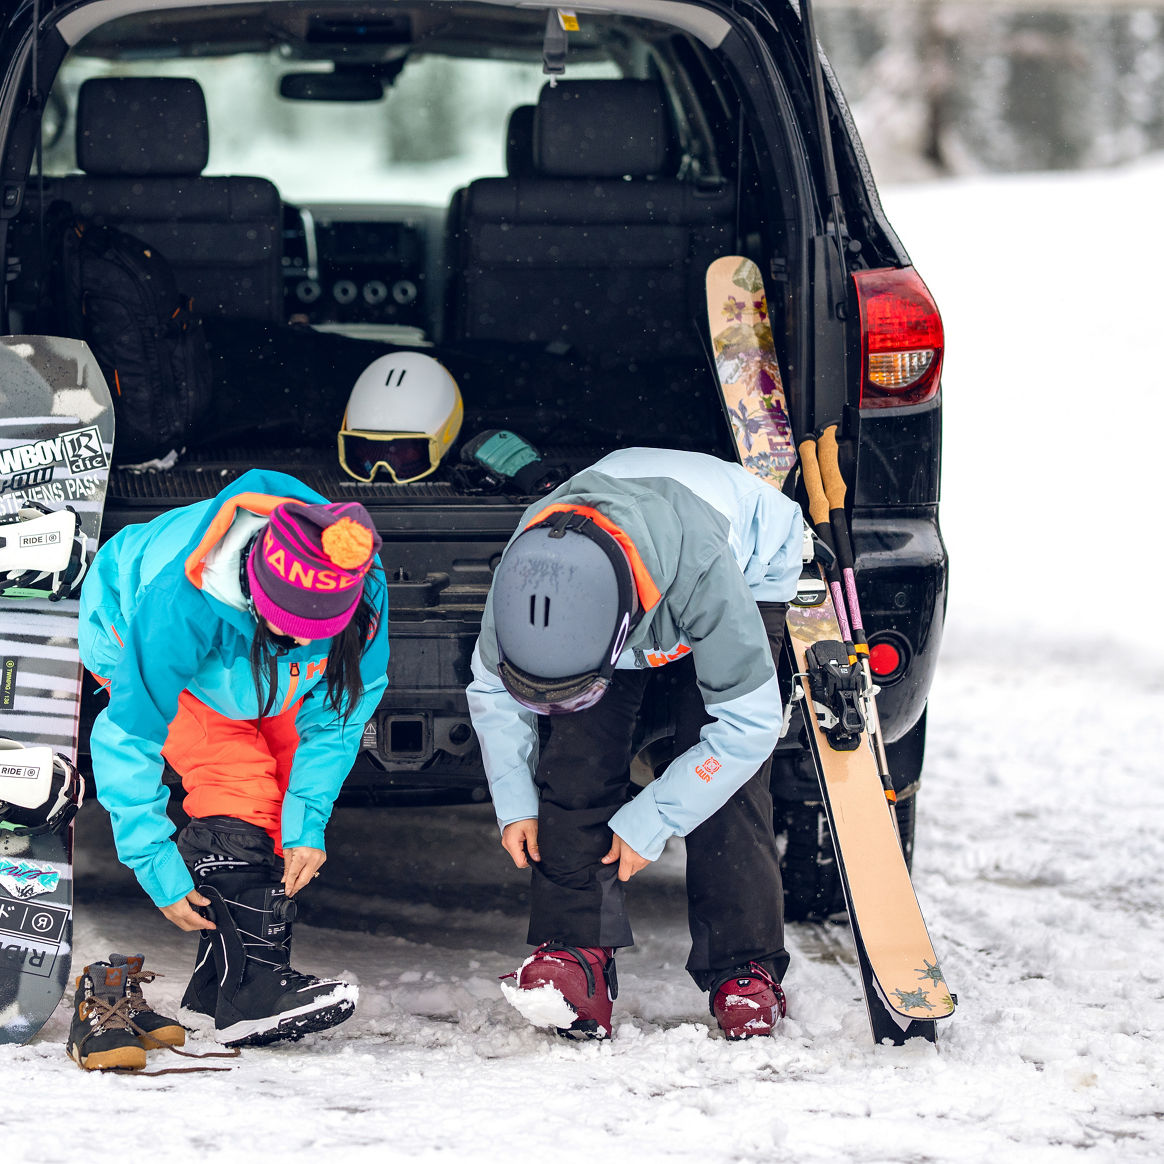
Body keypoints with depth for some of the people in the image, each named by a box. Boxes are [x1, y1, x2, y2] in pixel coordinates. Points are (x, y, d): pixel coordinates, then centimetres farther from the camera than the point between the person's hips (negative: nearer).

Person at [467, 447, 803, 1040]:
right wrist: (514, 802, -14)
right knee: (579, 753, -16)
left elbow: (748, 724, -35)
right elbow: (490, 690, -9)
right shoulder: (527, 570, -34)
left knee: (724, 767, -18)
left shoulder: (703, 569, -48)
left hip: (752, 566, -3)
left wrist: (648, 824, -30)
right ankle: (573, 951, -13)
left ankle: (745, 970, -9)